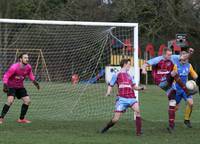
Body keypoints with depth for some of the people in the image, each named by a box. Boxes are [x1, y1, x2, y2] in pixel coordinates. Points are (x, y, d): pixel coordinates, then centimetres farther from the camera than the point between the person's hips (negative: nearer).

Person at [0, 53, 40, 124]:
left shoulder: (28, 67, -8)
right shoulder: (14, 67, -27)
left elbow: (30, 74, 16)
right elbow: (6, 76, -20)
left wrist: (34, 81, 7)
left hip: (20, 87, 7)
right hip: (11, 86, -7)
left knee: (27, 100, 0)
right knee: (10, 101, -26)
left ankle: (21, 119, 15)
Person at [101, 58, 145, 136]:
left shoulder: (129, 76, 21)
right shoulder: (117, 75, 8)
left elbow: (134, 87, 21)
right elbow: (110, 85, 9)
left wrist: (141, 88, 1)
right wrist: (108, 92, -11)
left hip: (131, 98, 3)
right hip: (121, 99, -3)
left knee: (137, 111, -24)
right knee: (115, 119, -6)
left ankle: (138, 132, -22)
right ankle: (106, 128, 23)